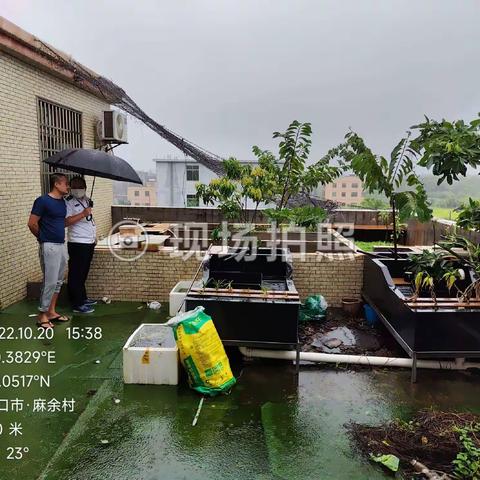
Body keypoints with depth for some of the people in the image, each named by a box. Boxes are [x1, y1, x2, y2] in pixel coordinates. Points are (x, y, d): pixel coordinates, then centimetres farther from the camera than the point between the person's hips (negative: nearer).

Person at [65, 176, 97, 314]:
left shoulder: (86, 200, 14)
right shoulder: (69, 202, -11)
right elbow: (66, 221, -23)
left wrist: (94, 236, 21)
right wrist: (83, 214, -25)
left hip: (89, 242, 8)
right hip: (77, 244, -8)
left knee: (83, 273, 18)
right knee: (76, 274, -2)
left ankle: (83, 298, 29)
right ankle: (77, 305, 3)